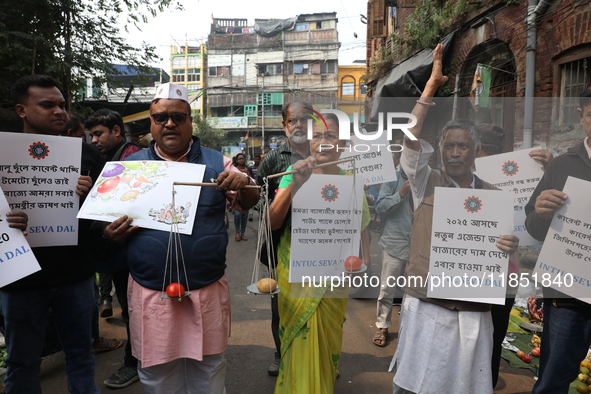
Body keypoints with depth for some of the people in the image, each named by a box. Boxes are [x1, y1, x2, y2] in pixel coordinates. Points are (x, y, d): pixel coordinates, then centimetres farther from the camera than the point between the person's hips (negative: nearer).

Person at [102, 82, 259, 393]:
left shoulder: (215, 163, 1)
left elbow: (247, 203, 1)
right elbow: (112, 222, 10)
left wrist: (243, 183, -21)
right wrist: (111, 234, -13)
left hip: (208, 291, 0)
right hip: (150, 294, 1)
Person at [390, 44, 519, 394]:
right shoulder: (427, 183, 1)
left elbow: (505, 245, 11)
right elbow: (411, 139, -13)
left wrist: (511, 246, -13)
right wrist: (431, 86, -12)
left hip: (474, 313, 2)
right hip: (426, 307, -2)